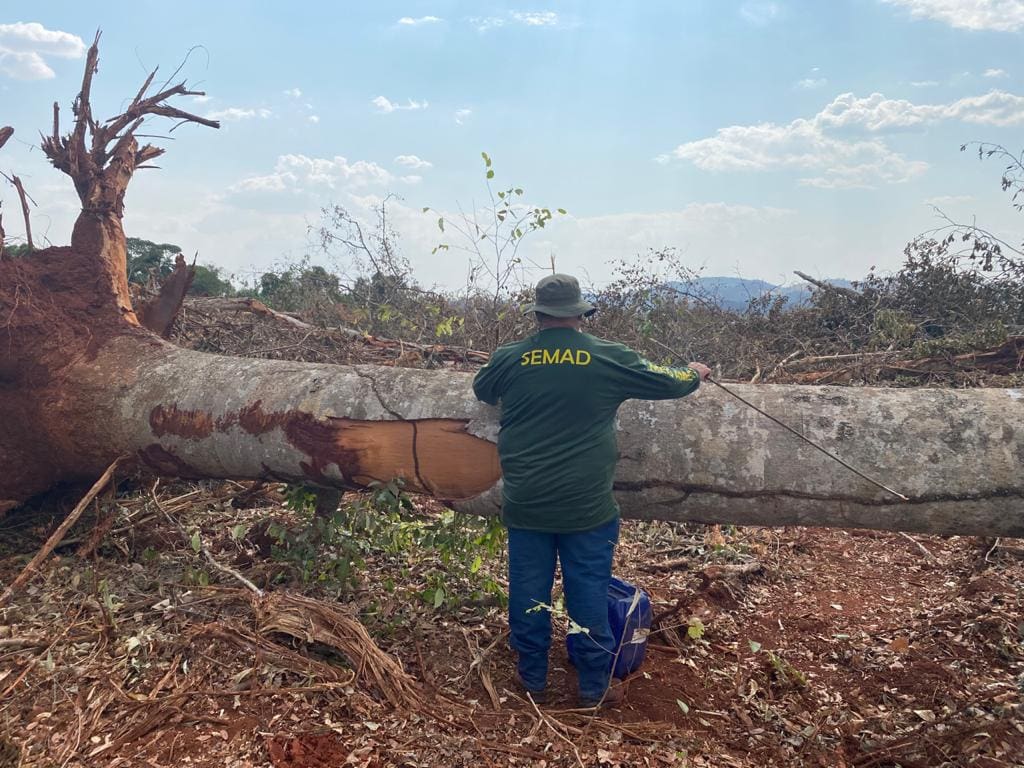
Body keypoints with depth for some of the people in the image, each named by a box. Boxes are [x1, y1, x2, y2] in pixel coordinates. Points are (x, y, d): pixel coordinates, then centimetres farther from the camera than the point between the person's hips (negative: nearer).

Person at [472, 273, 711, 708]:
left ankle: (532, 680, 30)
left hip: (525, 505, 2)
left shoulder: (509, 360, -3)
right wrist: (694, 374, 26)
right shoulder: (607, 358, -7)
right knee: (589, 595, 11)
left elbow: (481, 390, 19)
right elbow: (666, 383, 5)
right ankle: (594, 689, 24)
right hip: (587, 507, -1)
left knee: (529, 591, 15)